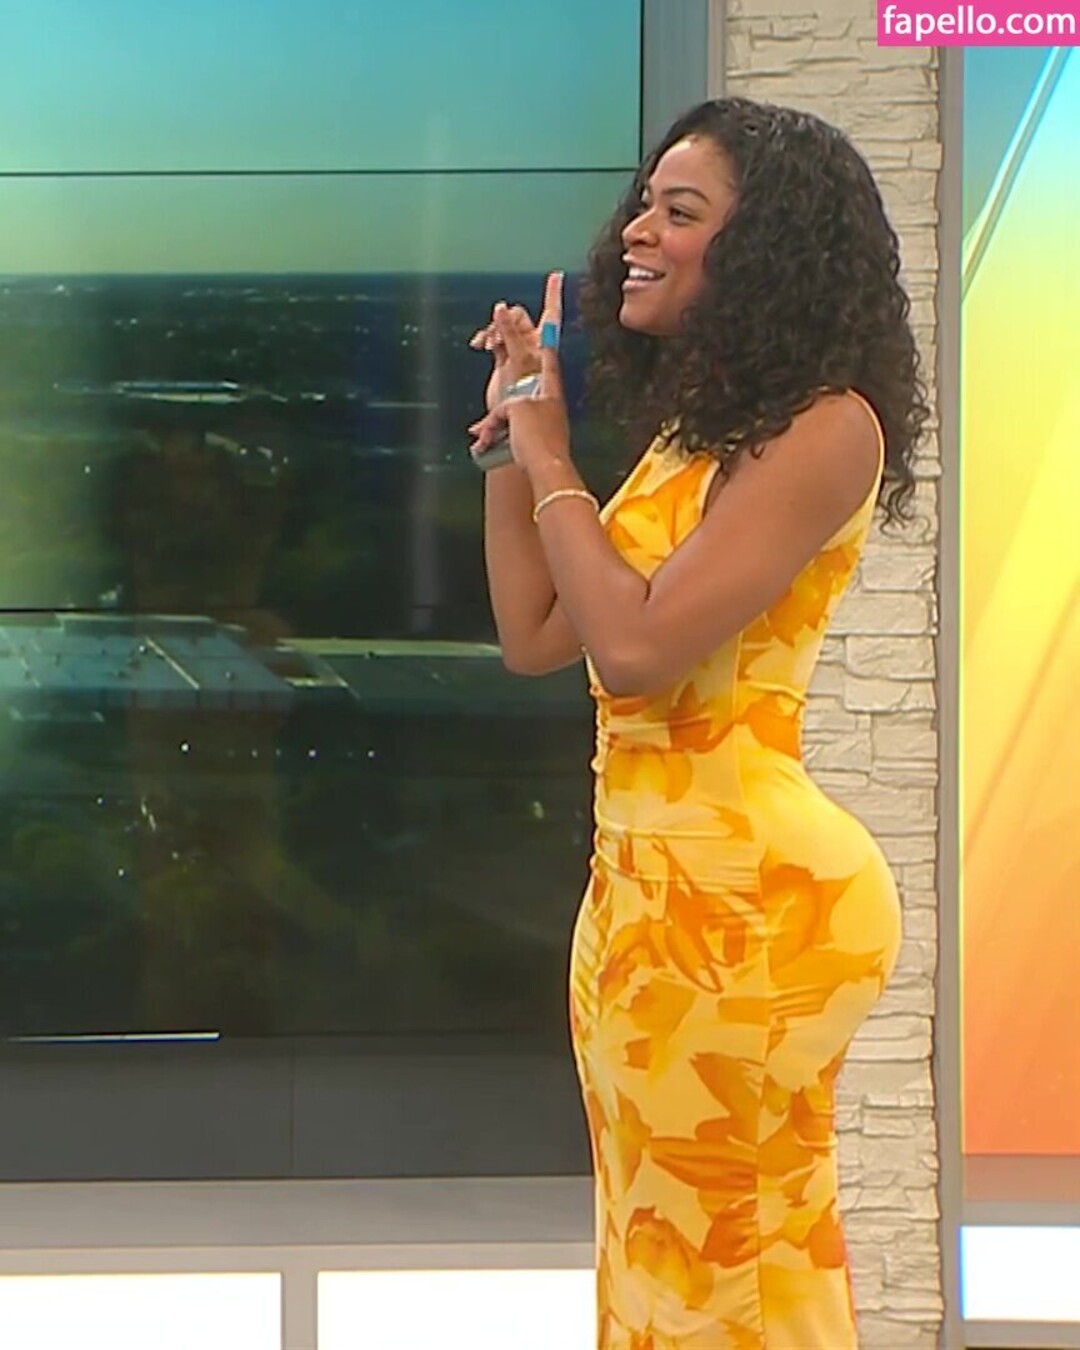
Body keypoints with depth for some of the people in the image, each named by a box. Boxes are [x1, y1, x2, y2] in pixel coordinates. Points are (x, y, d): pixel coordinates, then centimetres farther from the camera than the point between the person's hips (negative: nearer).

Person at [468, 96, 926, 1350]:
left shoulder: (824, 428, -14)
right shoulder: (693, 433, 14)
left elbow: (636, 644, -22)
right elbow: (535, 637, 14)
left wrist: (550, 460, -9)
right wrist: (510, 438, 11)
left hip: (740, 889, -9)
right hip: (646, 873, 9)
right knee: (661, 1249, 16)